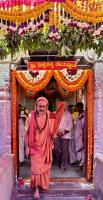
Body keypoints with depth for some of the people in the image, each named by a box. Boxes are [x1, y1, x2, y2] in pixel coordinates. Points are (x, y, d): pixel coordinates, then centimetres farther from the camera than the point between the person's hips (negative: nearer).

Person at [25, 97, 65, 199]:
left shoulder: (50, 116, -4)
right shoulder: (31, 116, -9)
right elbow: (27, 133, -4)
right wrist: (27, 147, -4)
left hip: (46, 147, 3)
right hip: (35, 147, -2)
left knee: (45, 167, 16)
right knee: (36, 168, 0)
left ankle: (43, 184, 38)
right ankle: (36, 189, 16)